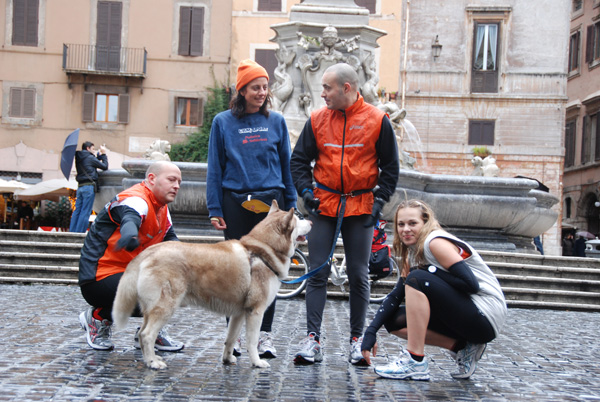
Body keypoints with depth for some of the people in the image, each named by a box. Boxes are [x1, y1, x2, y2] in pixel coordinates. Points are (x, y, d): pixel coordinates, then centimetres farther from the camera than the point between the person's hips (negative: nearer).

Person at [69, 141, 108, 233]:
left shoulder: (79, 158, 15)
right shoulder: (89, 158, -6)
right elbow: (105, 166, 1)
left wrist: (100, 154, 18)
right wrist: (104, 154, 11)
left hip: (80, 187, 8)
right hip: (89, 187, -7)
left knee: (77, 210, 8)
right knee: (85, 212, -6)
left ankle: (72, 231, 5)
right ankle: (79, 233, -8)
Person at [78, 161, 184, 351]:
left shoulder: (161, 207, 12)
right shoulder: (136, 200, -19)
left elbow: (170, 238, 15)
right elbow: (130, 217, -42)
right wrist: (130, 235, -66)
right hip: (99, 278, -10)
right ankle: (98, 317, -4)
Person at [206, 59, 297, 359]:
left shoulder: (276, 121, 8)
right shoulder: (223, 122, 4)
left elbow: (287, 165, 10)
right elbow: (215, 168, 4)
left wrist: (291, 205, 7)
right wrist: (214, 209, -1)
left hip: (270, 202, 1)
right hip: (235, 202, -1)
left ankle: (264, 334, 8)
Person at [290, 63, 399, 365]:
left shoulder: (377, 120, -2)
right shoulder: (317, 119, 4)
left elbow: (390, 166, 4)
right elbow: (299, 159, 10)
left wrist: (380, 200, -5)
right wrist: (305, 190, -4)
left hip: (361, 207, -1)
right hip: (323, 205, 2)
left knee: (358, 275, 5)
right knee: (318, 273, -1)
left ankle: (357, 340, 15)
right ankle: (312, 339, 2)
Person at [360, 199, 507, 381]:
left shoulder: (436, 242, -13)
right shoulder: (414, 253, 13)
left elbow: (471, 284, -21)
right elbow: (395, 295, 8)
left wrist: (433, 272, -13)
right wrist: (371, 331, -1)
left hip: (486, 317, -9)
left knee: (417, 279, -23)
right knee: (393, 321, 3)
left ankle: (416, 361, -21)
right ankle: (462, 348, 2)